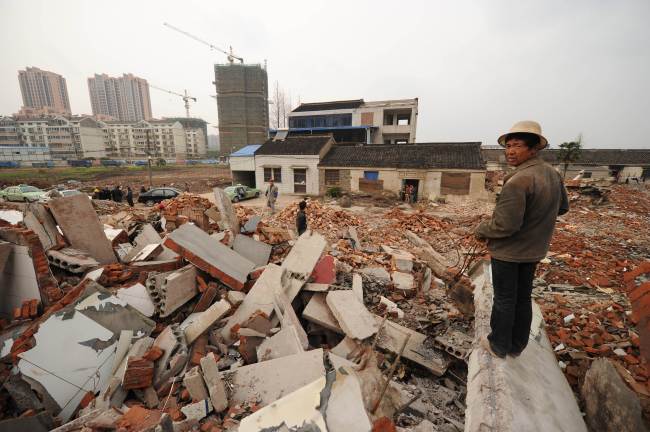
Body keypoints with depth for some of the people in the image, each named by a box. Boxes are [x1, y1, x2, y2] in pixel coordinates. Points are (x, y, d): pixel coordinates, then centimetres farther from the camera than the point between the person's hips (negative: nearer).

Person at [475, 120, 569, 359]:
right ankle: (517, 346, 37)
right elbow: (562, 207, 14)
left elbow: (505, 225, -29)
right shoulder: (553, 174, 0)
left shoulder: (519, 180, -29)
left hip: (508, 251, -8)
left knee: (504, 300, 10)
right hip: (533, 250, 8)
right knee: (523, 299, 20)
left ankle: (499, 346, 29)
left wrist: (480, 230, -12)